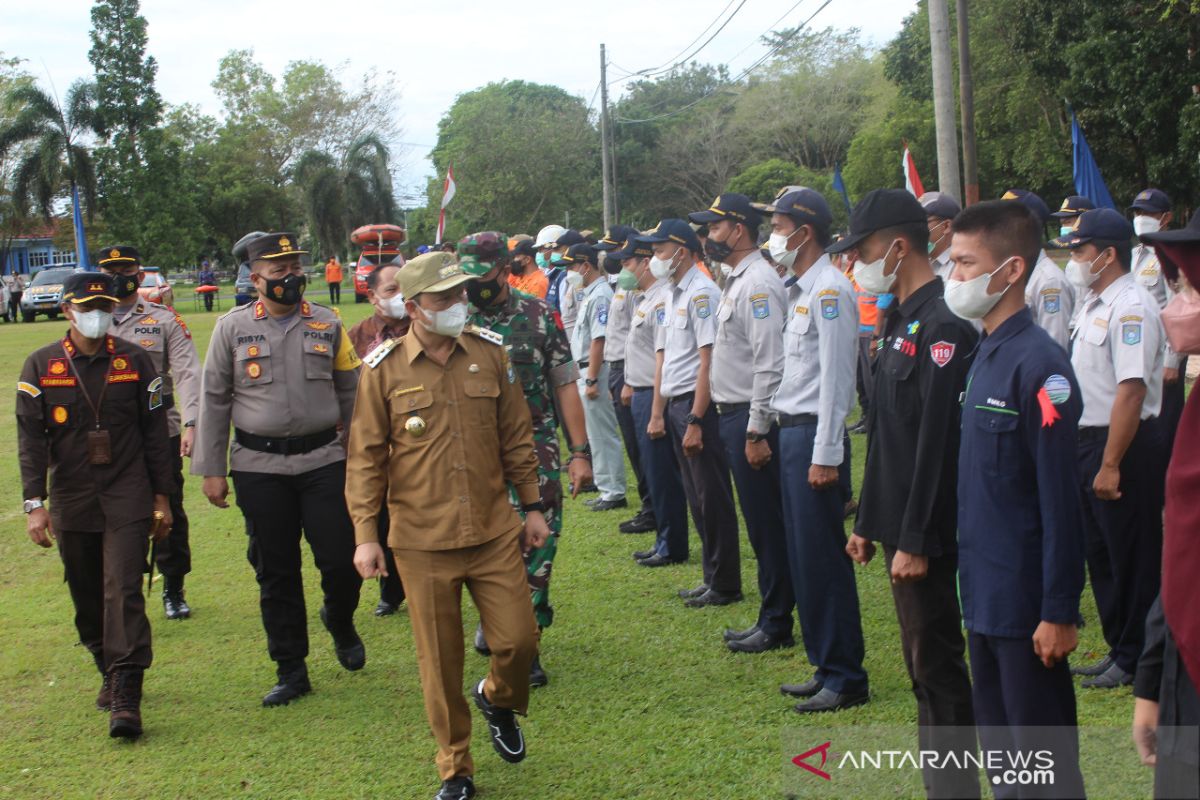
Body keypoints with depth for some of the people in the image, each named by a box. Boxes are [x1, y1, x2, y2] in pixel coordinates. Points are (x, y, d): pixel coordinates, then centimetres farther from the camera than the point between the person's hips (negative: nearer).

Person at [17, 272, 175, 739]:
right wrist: (35, 504, -10)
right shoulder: (41, 366, 1)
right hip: (71, 502, 2)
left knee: (124, 591, -11)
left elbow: (155, 432, 6)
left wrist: (161, 498, 5)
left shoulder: (135, 361, 2)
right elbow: (30, 439, -2)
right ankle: (109, 672, 31)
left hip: (128, 498, -1)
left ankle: (125, 698, -13)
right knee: (87, 596, 11)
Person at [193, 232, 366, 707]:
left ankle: (340, 622, 30)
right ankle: (291, 671, 18)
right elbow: (213, 400, 4)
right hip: (259, 467, 0)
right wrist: (211, 470, 1)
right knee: (276, 572, 6)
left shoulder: (328, 325, 5)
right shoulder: (232, 328, 1)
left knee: (343, 560, -4)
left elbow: (351, 395, 11)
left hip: (323, 459, 1)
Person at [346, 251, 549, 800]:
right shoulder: (384, 370, -5)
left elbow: (517, 438, 9)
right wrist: (365, 535, -6)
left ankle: (497, 698, 37)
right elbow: (366, 457, -2)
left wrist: (532, 507, 10)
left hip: (495, 533, 2)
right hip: (423, 543, -2)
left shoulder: (490, 354, 2)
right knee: (440, 663, 7)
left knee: (519, 639, 2)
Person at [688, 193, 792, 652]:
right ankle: (771, 619, 23)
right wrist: (734, 424, 18)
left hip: (751, 420, -10)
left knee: (767, 525, -1)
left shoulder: (758, 283, -16)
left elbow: (770, 364, -22)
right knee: (759, 524, 15)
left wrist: (756, 431, -22)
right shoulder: (736, 281, 15)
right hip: (732, 416, 10)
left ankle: (776, 625, 7)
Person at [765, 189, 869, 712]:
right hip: (791, 431, 10)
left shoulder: (829, 289, -14)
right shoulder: (800, 289, 16)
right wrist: (783, 433, 15)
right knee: (803, 556, 13)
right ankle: (825, 667, 22)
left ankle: (845, 678, 3)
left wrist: (826, 454, -21)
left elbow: (835, 375, -18)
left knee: (823, 558, -5)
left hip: (814, 434, -10)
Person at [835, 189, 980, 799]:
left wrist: (915, 540, -21)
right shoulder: (902, 319, 13)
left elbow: (938, 440, -22)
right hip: (898, 529, 10)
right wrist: (867, 522, 18)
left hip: (925, 536, -10)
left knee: (938, 664, -2)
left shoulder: (943, 325, -18)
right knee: (923, 664, 15)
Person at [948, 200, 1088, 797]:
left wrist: (1059, 612, -18)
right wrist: (970, 578, 16)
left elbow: (1060, 501, -18)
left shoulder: (1038, 366, -18)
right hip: (983, 594, 9)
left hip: (1024, 603, -9)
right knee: (998, 750, 18)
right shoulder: (985, 355, 9)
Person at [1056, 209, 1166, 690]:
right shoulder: (1093, 303, 13)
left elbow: (1131, 390, -25)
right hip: (1090, 439, 10)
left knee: (1132, 556, 2)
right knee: (1100, 554, 17)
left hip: (1125, 445, -10)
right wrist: (1089, 454, 17)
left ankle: (1135, 660, 12)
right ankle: (1118, 649, 29)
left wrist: (1111, 465, -26)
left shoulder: (1130, 308, -19)